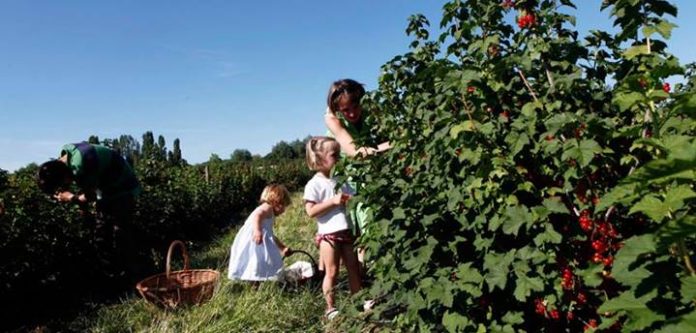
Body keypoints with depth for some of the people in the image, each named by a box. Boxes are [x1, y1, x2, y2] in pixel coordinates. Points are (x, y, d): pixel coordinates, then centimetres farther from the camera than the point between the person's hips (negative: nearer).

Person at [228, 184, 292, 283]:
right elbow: (257, 215, -26)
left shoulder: (270, 215, 30)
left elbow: (271, 236, 40)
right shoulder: (267, 208, -1)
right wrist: (257, 230, -43)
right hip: (253, 242, -10)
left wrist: (283, 248, 44)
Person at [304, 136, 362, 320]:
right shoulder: (314, 184, -10)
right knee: (332, 272, 3)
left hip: (346, 232, 6)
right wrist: (333, 201, -21)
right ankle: (330, 308, 19)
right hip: (328, 235, -6)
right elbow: (311, 211, -17)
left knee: (354, 269, 13)